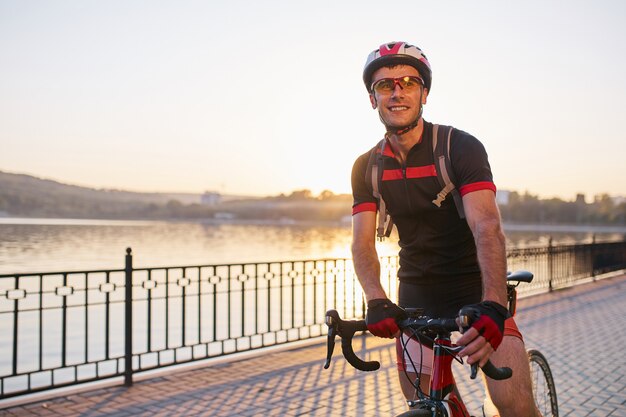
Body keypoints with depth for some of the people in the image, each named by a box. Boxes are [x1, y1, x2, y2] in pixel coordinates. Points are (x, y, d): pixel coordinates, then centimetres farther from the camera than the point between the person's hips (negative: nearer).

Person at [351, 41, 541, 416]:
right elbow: (363, 243, -10)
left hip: (476, 287, -3)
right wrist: (377, 301, -30)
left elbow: (487, 227, -27)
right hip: (416, 295, 3)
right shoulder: (367, 167, -1)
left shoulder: (461, 147, -14)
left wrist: (494, 304, -43)